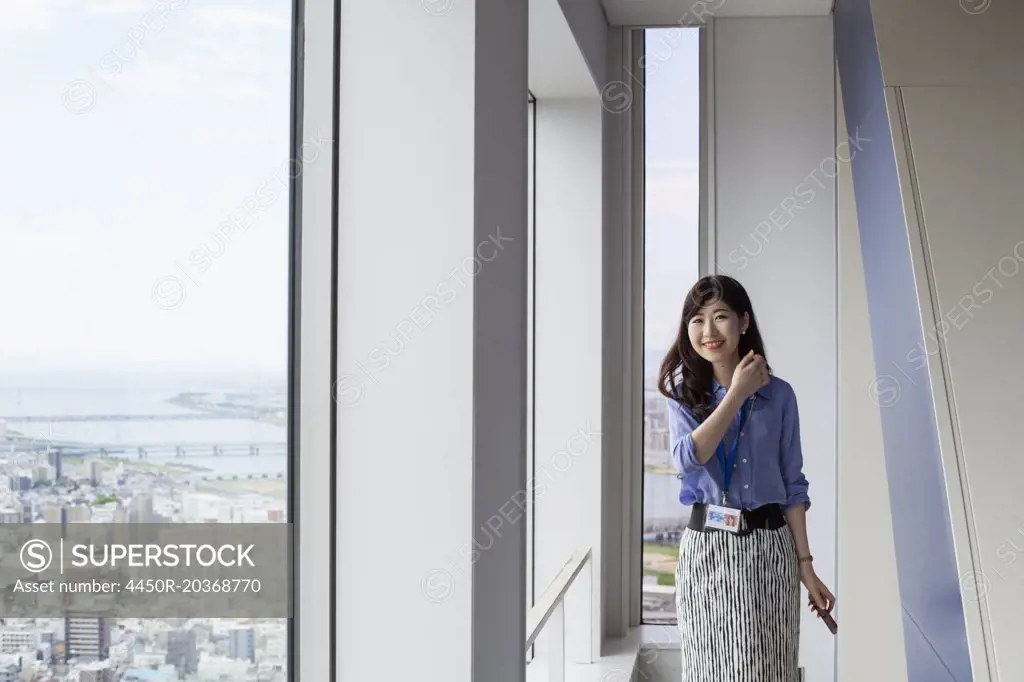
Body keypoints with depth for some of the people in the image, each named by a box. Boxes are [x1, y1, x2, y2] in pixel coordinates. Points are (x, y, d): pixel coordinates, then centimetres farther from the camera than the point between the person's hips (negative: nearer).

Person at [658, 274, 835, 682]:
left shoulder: (778, 395, 1)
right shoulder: (683, 391, 1)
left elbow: (793, 484, 4)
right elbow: (687, 460, -17)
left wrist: (805, 565, 0)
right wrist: (737, 394, -15)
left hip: (768, 547, 0)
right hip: (706, 549, 0)